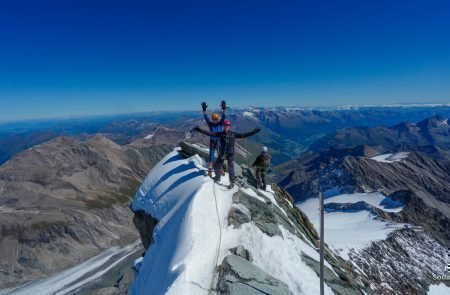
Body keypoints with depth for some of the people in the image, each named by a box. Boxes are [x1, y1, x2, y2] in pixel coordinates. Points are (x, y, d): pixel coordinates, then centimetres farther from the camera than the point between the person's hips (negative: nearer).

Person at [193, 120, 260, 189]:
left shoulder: (233, 134, -7)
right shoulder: (220, 134, -6)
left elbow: (243, 135, -7)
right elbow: (209, 133, -10)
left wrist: (253, 132, -14)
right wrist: (199, 129, -18)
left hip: (230, 155, -2)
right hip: (222, 154, 2)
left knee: (231, 169, 0)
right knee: (216, 166, 15)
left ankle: (232, 182, 23)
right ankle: (217, 177, 44)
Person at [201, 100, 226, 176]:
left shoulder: (220, 123, -2)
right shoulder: (210, 124, -4)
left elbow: (223, 117, -16)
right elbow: (206, 118, -15)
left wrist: (224, 109, -29)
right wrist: (204, 110, -28)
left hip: (219, 142, 2)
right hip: (212, 142, -1)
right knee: (211, 156, 0)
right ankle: (210, 169, 14)